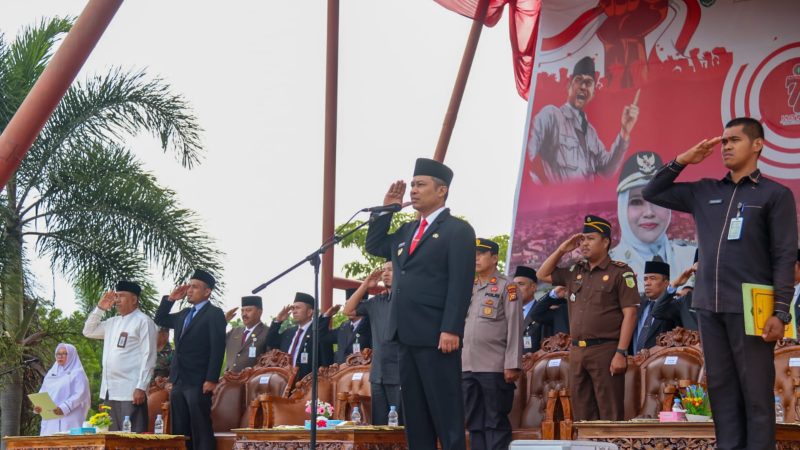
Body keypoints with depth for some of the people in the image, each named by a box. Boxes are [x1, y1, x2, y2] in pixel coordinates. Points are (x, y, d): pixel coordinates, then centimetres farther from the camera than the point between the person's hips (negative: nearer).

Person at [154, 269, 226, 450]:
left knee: (201, 431, -8)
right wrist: (170, 299, 13)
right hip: (179, 382, 8)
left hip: (198, 383, -8)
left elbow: (217, 348, -13)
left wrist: (211, 380, -20)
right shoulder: (184, 314, 19)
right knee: (179, 432, 6)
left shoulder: (214, 314, -5)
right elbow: (160, 320, 28)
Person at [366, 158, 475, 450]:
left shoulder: (458, 230, -4)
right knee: (414, 412, 9)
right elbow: (373, 246, 28)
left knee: (445, 411, -6)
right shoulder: (406, 231, 20)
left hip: (436, 336, -8)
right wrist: (387, 209, 17)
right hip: (407, 335, 8)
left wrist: (451, 330, -21)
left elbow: (461, 284, -12)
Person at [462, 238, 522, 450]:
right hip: (467, 368, 6)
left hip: (495, 368, -6)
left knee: (496, 424, -4)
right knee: (474, 423, 7)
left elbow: (514, 328, -6)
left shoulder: (506, 287, 1)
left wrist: (512, 365, -13)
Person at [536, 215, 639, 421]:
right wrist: (561, 250, 14)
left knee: (611, 416, -7)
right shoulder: (575, 272, 17)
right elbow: (542, 275, 27)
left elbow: (629, 314, -8)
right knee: (582, 416, 8)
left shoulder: (620, 273, -2)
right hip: (577, 351, 6)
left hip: (605, 350, -6)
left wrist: (621, 353, -16)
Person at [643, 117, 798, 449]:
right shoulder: (704, 192, 15)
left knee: (755, 394, -4)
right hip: (709, 307, 5)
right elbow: (652, 194, 22)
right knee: (722, 390, 6)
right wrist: (682, 160, 11)